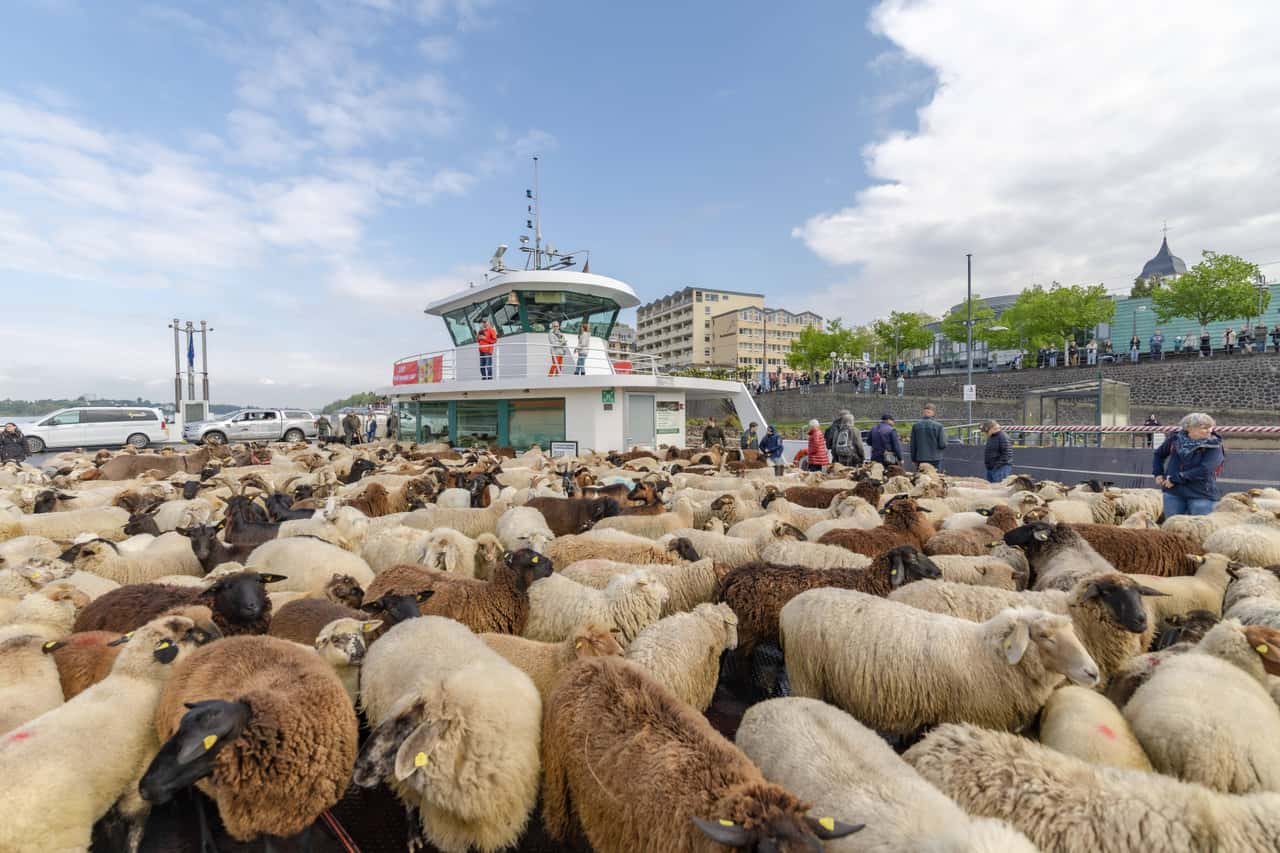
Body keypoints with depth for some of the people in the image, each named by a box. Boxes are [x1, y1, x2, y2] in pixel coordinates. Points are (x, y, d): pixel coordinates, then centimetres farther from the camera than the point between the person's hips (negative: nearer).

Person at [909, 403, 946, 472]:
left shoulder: (915, 425, -2)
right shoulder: (938, 426, -9)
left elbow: (912, 445, 3)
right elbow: (942, 445, -7)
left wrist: (914, 459, 13)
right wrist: (944, 436, 13)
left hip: (920, 459, 2)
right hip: (935, 459, -2)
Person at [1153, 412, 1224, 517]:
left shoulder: (1214, 446, -9)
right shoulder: (1176, 439, 1)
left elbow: (1204, 470, -21)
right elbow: (1158, 454, 19)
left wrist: (1175, 479, -20)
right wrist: (1158, 474, 7)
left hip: (1201, 495, -3)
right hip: (1173, 493, 3)